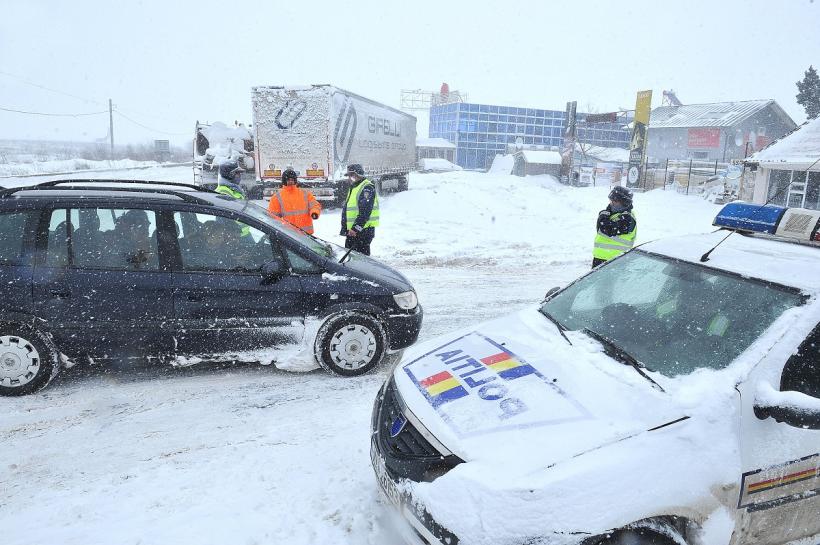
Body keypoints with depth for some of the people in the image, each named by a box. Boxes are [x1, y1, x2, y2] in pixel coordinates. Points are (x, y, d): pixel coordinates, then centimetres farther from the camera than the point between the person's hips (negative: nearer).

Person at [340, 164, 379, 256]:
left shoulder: (367, 188, -12)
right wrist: (344, 227, 21)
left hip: (363, 230, -10)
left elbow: (365, 212, -21)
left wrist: (356, 228, -24)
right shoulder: (353, 188, 20)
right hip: (352, 230, 10)